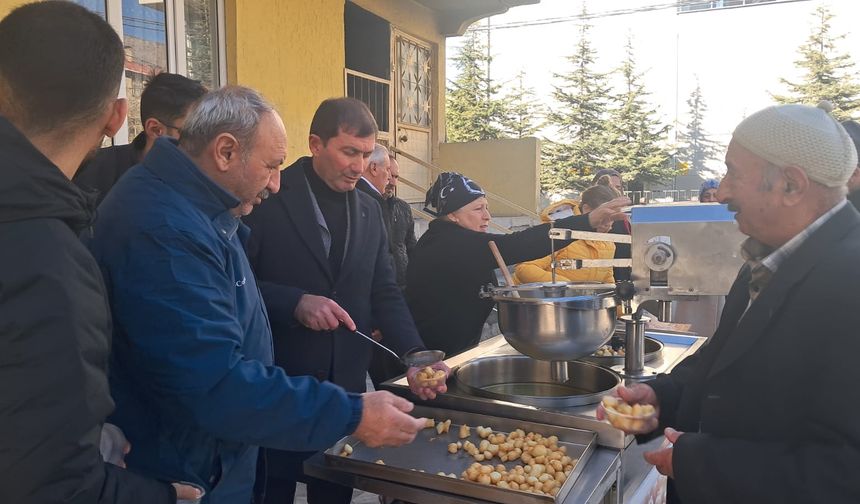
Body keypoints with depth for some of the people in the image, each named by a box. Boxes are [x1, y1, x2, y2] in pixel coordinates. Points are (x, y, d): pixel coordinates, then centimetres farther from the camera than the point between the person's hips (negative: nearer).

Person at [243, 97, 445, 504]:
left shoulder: (369, 211, 8)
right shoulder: (269, 198, -9)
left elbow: (384, 293, 8)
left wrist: (414, 354, -7)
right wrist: (296, 303, -25)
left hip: (346, 387, 5)